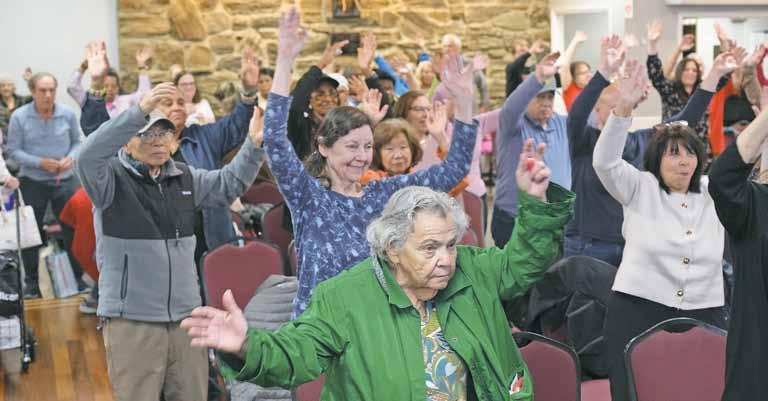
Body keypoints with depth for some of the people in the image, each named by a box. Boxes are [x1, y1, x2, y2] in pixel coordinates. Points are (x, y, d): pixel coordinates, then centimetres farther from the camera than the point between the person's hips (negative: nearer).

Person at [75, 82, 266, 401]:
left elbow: (228, 184, 16)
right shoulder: (111, 178, -6)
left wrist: (254, 145, -2)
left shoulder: (185, 177, 12)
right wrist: (140, 111, -38)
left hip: (186, 317, 6)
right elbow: (88, 156, -26)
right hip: (132, 321, -5)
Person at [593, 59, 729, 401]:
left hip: (704, 315, 3)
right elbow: (605, 160, -13)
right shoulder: (640, 188, 2)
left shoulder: (713, 192, 13)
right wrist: (624, 107, -27)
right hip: (637, 312, -3)